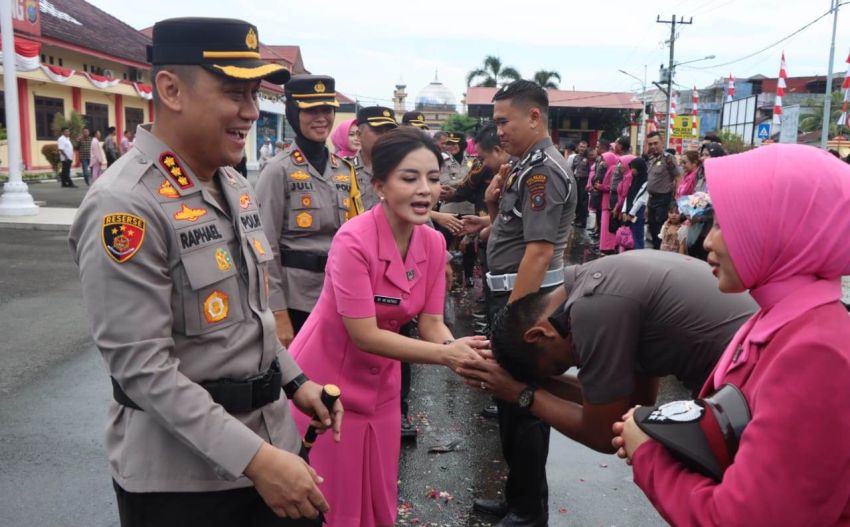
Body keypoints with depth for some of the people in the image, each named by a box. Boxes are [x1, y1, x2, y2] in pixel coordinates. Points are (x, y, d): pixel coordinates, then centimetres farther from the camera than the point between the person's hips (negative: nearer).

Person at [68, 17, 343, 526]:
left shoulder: (235, 185, 6)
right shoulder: (124, 205, -20)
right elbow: (142, 366, -23)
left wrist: (294, 381, 8)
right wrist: (254, 458, -25)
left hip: (269, 435, 8)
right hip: (180, 470, -7)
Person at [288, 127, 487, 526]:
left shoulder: (434, 243, -6)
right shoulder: (354, 240, -26)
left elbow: (430, 323, -5)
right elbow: (364, 335, -26)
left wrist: (460, 349, -26)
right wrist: (445, 355, -33)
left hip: (378, 386, 6)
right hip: (326, 384, -6)